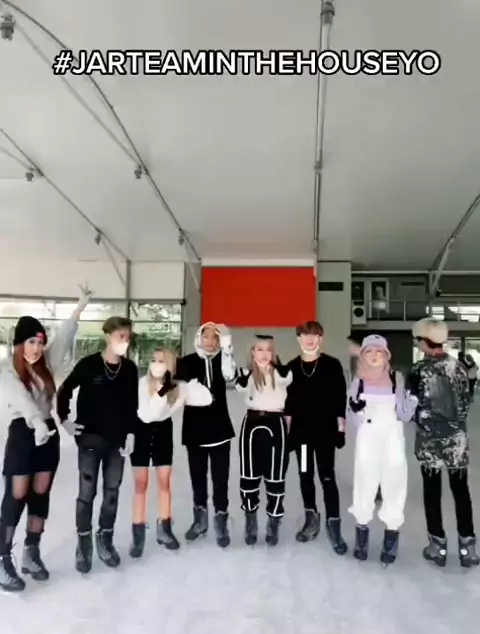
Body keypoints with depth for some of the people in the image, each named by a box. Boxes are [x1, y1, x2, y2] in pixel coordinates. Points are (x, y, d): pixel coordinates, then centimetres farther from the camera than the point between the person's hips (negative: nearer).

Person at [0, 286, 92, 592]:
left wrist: (81, 305, 3)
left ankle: (32, 554, 24)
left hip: (49, 432, 6)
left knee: (41, 495, 11)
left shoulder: (46, 365, 6)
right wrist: (37, 423, -44)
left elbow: (65, 336, 5)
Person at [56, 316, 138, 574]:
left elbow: (132, 404, 5)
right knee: (87, 492, 3)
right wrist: (64, 420, -3)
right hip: (90, 438, -3)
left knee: (112, 492, 11)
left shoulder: (130, 368, -1)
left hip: (117, 440, 3)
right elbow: (65, 391, 0)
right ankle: (84, 543, 19)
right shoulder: (88, 364, -12)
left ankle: (105, 539, 27)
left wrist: (131, 433, 2)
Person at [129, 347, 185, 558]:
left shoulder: (176, 387, -13)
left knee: (164, 481, 7)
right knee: (141, 484, 2)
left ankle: (164, 529, 22)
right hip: (142, 431, -2)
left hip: (163, 431, 3)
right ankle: (138, 534, 11)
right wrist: (162, 392, -36)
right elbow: (146, 415, -28)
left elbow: (168, 411, -20)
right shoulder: (143, 383, -22)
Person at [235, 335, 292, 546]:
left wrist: (274, 364, -47)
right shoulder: (249, 374, 1)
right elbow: (242, 387, -22)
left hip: (275, 424, -1)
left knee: (275, 477, 5)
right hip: (252, 423, 1)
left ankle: (273, 524, 20)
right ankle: (250, 522, 24)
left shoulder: (280, 372, -2)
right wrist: (242, 377, -46)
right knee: (249, 476, 7)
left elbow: (287, 379, -27)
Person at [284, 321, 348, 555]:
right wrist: (286, 428, 4)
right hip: (301, 430, 3)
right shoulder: (291, 367, 2)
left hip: (326, 430, -3)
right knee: (305, 476, 13)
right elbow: (287, 400, 5)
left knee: (327, 477, -2)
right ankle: (311, 519, 28)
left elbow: (340, 397, -2)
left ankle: (334, 525, 7)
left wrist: (341, 427, -5)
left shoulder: (332, 365, -4)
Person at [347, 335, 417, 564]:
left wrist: (414, 396, -16)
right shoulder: (358, 382, 0)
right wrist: (354, 409, -14)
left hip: (393, 438, 0)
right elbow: (353, 420, 6)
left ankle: (391, 533, 19)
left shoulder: (397, 379, -3)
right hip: (367, 439, 1)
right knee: (364, 484, 5)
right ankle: (362, 530, 24)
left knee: (394, 485, 3)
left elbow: (405, 415, -4)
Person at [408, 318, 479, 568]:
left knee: (432, 492, 9)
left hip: (429, 439, -3)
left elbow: (413, 406, -8)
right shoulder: (458, 367, -2)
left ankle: (438, 546, 16)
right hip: (456, 438, 3)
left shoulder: (419, 370, -12)